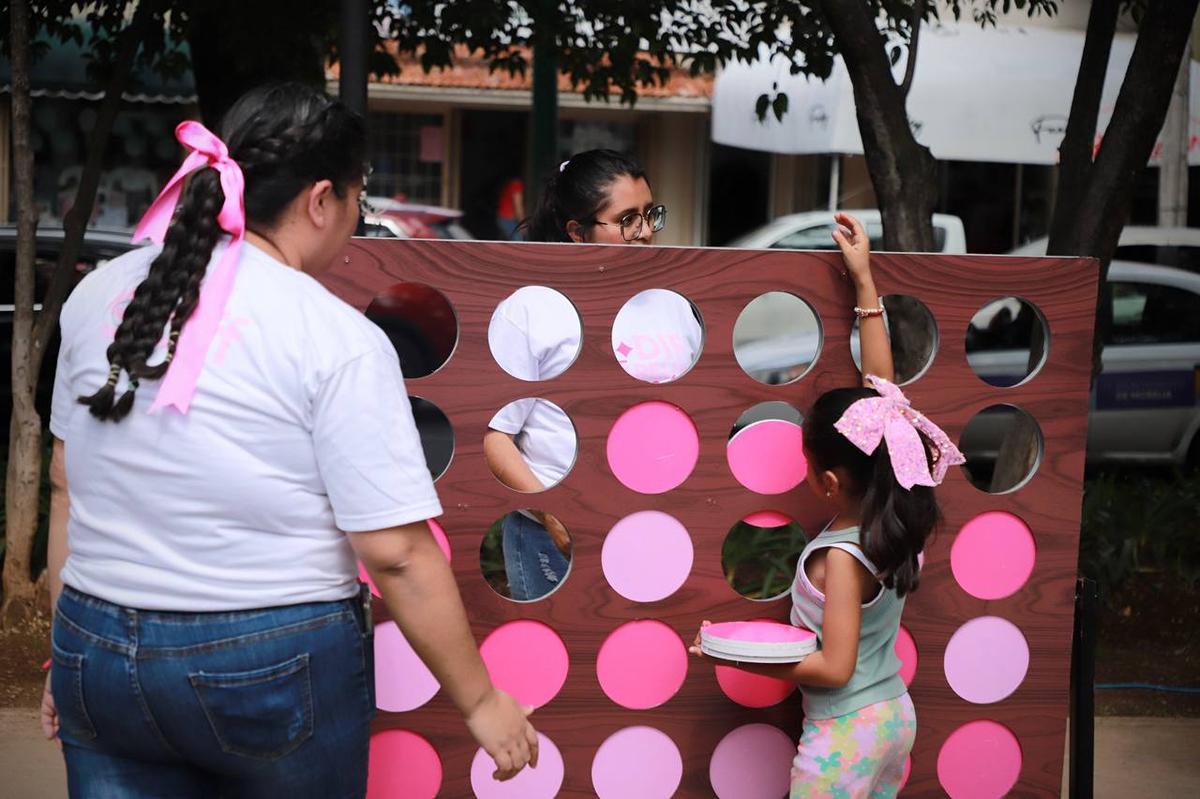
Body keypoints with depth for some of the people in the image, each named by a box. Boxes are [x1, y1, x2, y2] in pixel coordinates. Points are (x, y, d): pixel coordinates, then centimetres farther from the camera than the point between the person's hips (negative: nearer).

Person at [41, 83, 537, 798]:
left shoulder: (99, 295, 2)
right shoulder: (338, 341, -14)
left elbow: (66, 489, 9)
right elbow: (396, 552, -16)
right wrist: (481, 703, -5)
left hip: (100, 654, 4)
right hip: (279, 669, -4)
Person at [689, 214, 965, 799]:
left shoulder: (841, 557, -24)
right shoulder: (896, 522, -4)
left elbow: (834, 667, -23)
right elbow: (882, 392, 0)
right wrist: (864, 282, 3)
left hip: (844, 735, -8)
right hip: (895, 717, 8)